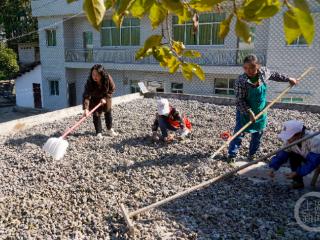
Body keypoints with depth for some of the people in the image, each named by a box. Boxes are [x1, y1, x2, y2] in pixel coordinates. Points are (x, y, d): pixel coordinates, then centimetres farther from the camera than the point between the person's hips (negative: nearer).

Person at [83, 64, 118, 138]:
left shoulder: (108, 78, -31)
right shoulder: (90, 82, -35)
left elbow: (112, 89, -14)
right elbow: (86, 96, -40)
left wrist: (105, 98, -23)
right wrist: (86, 108, -50)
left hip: (105, 98, 2)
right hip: (95, 100, -2)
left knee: (108, 113, 14)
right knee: (96, 115, -5)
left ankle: (109, 130, 34)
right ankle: (99, 133, 9)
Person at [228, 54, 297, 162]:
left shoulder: (264, 72, -12)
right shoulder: (240, 81, -26)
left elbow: (274, 75, 12)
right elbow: (240, 100, -24)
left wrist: (288, 79, 16)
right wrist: (249, 112, -29)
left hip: (260, 112, 5)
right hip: (245, 112, -5)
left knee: (257, 135, 13)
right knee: (239, 134, -2)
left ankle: (251, 155, 27)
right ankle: (231, 154, 10)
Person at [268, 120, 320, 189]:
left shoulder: (314, 140, -39)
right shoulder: (289, 141, -21)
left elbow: (313, 162, -36)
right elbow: (281, 155, -15)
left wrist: (296, 172, -37)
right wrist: (273, 168, -30)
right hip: (306, 157, 5)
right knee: (293, 156, -18)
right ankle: (298, 181, -2)